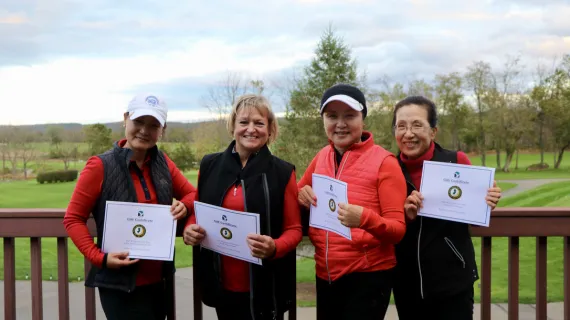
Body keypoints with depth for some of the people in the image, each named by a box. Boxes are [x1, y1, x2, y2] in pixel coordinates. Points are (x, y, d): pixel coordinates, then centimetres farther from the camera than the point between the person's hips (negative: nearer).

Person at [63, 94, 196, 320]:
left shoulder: (162, 163, 3)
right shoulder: (100, 166, -11)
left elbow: (191, 193, 15)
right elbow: (73, 219, -8)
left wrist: (184, 206, -8)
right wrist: (99, 257, -20)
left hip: (158, 281, 5)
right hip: (120, 285, -5)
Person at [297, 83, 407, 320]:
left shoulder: (383, 161, -11)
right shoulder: (321, 157, 4)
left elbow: (398, 229, -13)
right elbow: (299, 191, 18)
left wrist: (364, 218, -31)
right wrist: (301, 195, -4)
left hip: (368, 276, -5)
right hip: (325, 275, 5)